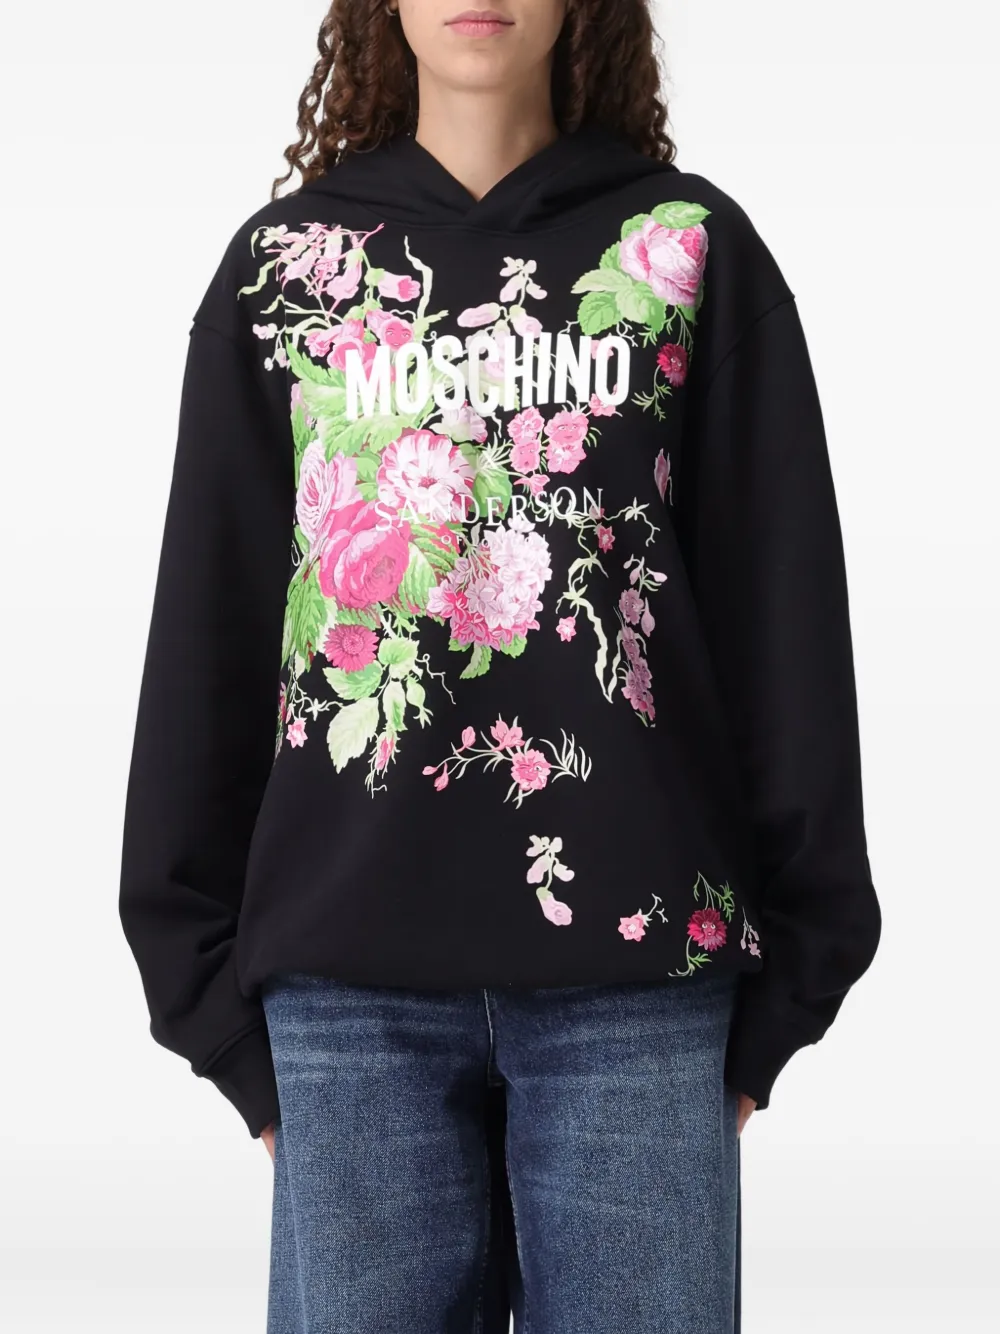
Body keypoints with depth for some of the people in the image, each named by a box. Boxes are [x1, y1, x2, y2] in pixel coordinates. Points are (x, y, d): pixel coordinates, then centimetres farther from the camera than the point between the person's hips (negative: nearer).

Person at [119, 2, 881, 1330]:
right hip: (350, 982, 1)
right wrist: (214, 987, 5)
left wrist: (791, 965, 2)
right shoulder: (285, 262, 10)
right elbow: (207, 630, 9)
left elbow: (784, 617, 5)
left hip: (637, 968, -1)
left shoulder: (689, 249, 7)